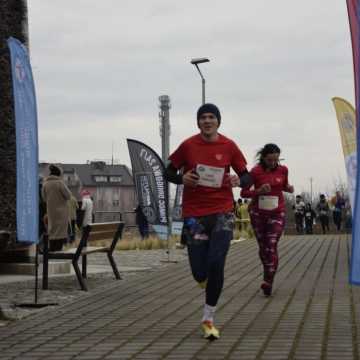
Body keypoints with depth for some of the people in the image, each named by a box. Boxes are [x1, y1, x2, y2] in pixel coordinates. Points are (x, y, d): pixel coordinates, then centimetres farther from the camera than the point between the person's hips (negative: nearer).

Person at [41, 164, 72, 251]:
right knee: (60, 228, 1)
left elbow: (44, 198, 7)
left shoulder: (45, 184, 0)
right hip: (61, 210, -4)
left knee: (52, 228, 13)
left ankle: (52, 248, 13)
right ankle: (58, 247, -4)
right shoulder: (60, 183, -14)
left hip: (51, 210, 5)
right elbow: (68, 195, -11)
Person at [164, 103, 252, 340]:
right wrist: (182, 178, -14)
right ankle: (205, 277, 40)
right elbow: (169, 172, 8)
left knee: (216, 265, -12)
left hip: (222, 212, 0)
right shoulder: (188, 146, -1)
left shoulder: (229, 146, 0)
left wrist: (238, 181, -16)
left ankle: (208, 319, 4)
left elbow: (247, 176, 8)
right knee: (200, 272, -1)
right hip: (194, 214, 0)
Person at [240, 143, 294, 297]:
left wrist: (289, 188, -5)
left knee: (271, 246, -13)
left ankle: (268, 282, -12)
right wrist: (259, 191, -23)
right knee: (263, 247, 9)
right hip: (258, 212, 0)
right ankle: (269, 276, 28)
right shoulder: (255, 171, -9)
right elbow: (244, 192, -6)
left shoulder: (283, 170, -1)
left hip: (277, 213, 0)